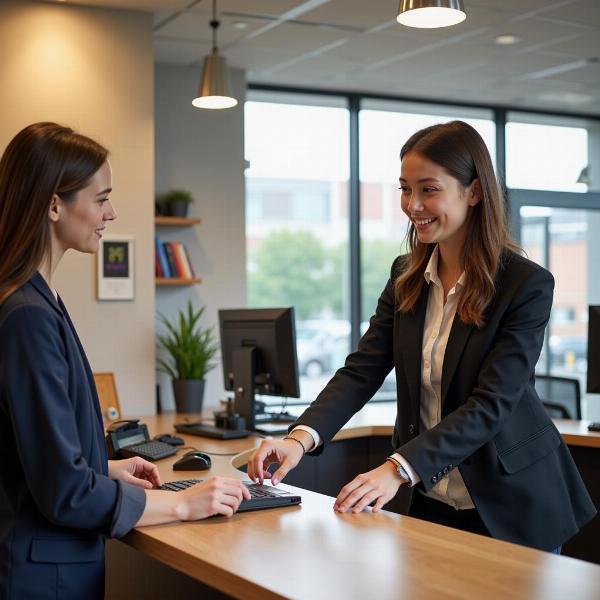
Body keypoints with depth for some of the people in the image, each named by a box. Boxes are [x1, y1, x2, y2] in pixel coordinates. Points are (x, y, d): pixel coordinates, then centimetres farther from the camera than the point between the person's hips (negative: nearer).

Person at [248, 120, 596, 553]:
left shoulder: (528, 285, -17)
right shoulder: (406, 276, 1)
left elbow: (490, 405, -24)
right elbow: (363, 370, -6)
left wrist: (399, 469, -36)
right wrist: (303, 436, -24)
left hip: (513, 506, -4)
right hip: (431, 502, 5)